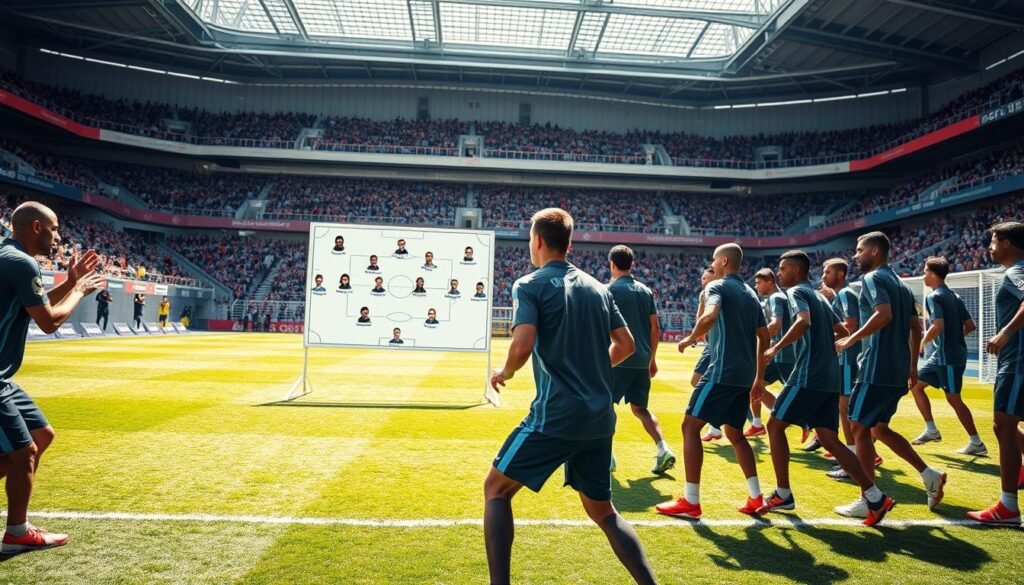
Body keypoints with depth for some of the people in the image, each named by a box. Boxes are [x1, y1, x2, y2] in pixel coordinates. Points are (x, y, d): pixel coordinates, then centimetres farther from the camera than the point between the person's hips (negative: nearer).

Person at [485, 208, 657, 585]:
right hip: (600, 418, 6)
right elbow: (625, 345, 13)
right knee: (601, 509, 20)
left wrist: (504, 373, 1)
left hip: (556, 415, -6)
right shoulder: (597, 287, 12)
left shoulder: (530, 285, -5)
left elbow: (523, 346, -18)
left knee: (496, 489, 11)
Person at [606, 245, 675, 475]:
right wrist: (652, 358, 20)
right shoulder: (646, 291, 11)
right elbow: (655, 329, 12)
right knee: (640, 408, 16)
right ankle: (664, 450, 2)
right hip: (643, 360, 6)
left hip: (620, 359, -6)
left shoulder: (611, 290, -7)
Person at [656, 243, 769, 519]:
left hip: (723, 371, -8)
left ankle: (690, 502, -5)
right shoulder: (751, 294, 19)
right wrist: (759, 377, 21)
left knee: (690, 426, -3)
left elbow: (710, 316, -26)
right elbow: (764, 336, 18)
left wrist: (690, 339, -9)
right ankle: (756, 498, 15)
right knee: (735, 433, 19)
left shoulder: (718, 286, -5)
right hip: (745, 375, 8)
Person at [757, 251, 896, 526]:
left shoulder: (796, 292, -4)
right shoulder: (820, 297, 22)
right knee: (829, 440, 7)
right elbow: (843, 331, 26)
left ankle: (783, 495, 7)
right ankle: (875, 497, 0)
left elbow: (804, 321, -25)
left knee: (775, 426, 3)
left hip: (808, 376, -9)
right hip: (829, 378, 9)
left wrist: (776, 348, -22)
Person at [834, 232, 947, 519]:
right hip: (898, 371, 9)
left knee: (860, 428, -3)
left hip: (877, 369, -9)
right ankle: (929, 474, 14)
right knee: (879, 428, 20)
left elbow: (884, 314, -25)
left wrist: (850, 340, -18)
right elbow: (916, 328, 19)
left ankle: (868, 501, 0)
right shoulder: (900, 284, 19)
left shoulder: (873, 278, -8)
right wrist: (912, 367, 22)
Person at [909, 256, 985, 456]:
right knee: (915, 384, 14)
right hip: (941, 355, 10)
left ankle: (976, 443, 4)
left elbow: (938, 326, -25)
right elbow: (970, 326, 14)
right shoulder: (954, 296, 13)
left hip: (949, 356, -10)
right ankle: (931, 430, 17)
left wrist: (922, 343, -10)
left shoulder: (934, 297, -14)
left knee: (953, 398, -4)